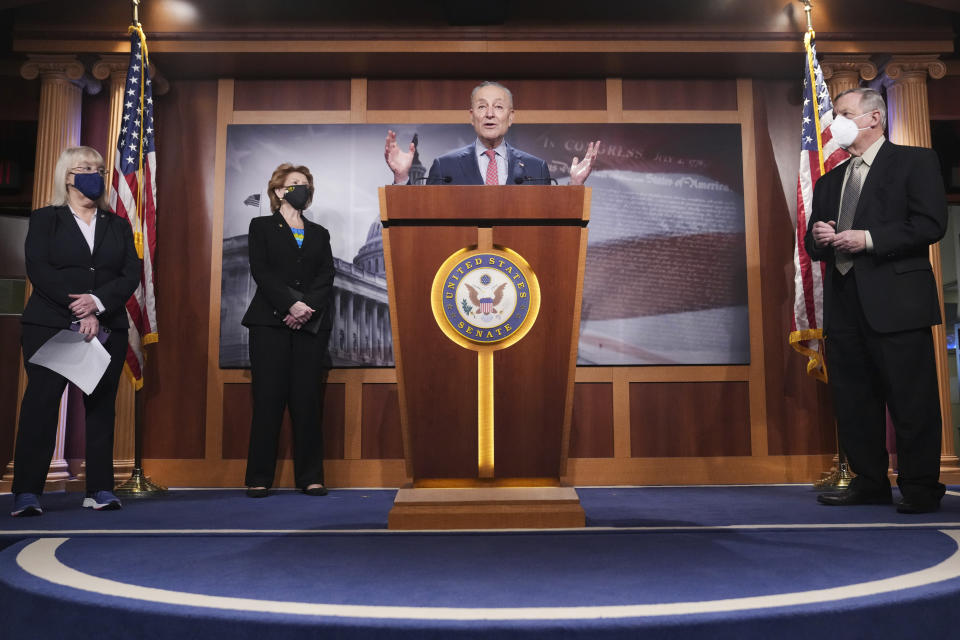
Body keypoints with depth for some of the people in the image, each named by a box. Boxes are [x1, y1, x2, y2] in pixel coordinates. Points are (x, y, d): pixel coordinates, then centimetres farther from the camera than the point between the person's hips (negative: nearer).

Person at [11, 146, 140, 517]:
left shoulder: (118, 226, 16)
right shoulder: (45, 220, 9)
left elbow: (132, 275, 3)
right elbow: (39, 271, -5)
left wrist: (97, 302, -14)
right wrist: (80, 313, -15)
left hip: (107, 329, 3)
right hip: (50, 327, -2)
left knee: (102, 406, 0)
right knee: (40, 404, -5)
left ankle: (100, 490, 4)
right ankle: (27, 493, 0)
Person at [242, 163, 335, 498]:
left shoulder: (319, 234, 20)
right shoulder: (262, 227, 12)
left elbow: (326, 277, 7)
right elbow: (261, 271, -3)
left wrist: (308, 308, -11)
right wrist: (291, 304, -14)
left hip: (311, 324, 2)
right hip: (270, 322, -2)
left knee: (308, 400, 0)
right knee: (268, 398, -4)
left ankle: (311, 477, 5)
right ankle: (259, 478, 3)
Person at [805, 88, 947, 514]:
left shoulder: (915, 162, 3)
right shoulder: (828, 181, 22)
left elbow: (931, 224, -9)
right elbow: (813, 245, 21)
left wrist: (868, 239, -16)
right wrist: (818, 238, -2)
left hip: (896, 301, -6)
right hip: (844, 303, 6)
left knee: (911, 399, -2)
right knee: (852, 399, 8)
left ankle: (920, 488, 8)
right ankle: (869, 482, 18)